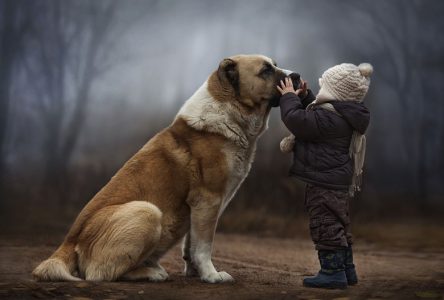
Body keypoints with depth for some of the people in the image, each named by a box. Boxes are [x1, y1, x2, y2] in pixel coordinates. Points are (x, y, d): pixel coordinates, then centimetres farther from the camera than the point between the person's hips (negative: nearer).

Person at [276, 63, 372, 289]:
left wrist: (289, 97, -9)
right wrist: (304, 97, 18)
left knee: (325, 225, -5)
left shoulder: (329, 117, -22)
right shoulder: (342, 115, 11)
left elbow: (297, 120, -24)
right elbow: (313, 116, 28)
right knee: (338, 225, 17)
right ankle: (346, 270, 25)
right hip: (338, 181, 11)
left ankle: (333, 271, -2)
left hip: (324, 182, -11)